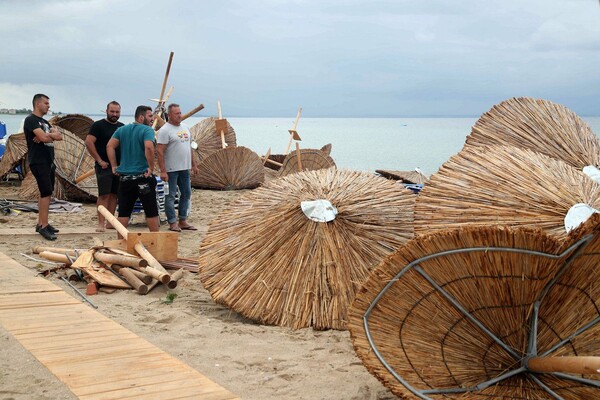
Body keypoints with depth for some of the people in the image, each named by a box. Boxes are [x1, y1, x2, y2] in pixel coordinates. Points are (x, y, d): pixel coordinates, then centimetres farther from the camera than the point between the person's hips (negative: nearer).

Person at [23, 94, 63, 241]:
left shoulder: (45, 122, 20)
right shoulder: (31, 120, -8)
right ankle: (44, 226, -13)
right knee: (46, 192, -13)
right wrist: (53, 134, -1)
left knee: (44, 192, 11)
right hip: (38, 161, -9)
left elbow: (60, 137, 6)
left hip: (48, 161, 9)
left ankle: (40, 223, 17)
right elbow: (44, 137, -22)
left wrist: (47, 135, -12)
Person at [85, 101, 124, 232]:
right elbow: (88, 142, -12)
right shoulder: (98, 125, -4)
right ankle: (101, 223, -8)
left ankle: (110, 222, 14)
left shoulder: (122, 127, 14)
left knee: (114, 194, 8)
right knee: (104, 195, -8)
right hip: (104, 166, -6)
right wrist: (99, 160, -14)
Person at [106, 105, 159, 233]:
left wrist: (114, 166, 6)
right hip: (143, 176, -5)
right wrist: (151, 167, -16)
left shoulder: (122, 130, 12)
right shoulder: (147, 130, -8)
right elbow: (149, 148, -25)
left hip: (124, 177, 5)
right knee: (151, 212, 5)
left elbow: (110, 146, 5)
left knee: (123, 213, 9)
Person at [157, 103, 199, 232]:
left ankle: (183, 221, 20)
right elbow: (159, 151, -17)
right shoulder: (165, 130, -12)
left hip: (185, 168, 8)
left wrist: (194, 164, 16)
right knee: (170, 196, -1)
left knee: (186, 194, 12)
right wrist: (163, 171, -22)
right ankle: (172, 223, 4)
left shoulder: (185, 128, 12)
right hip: (171, 169, -8)